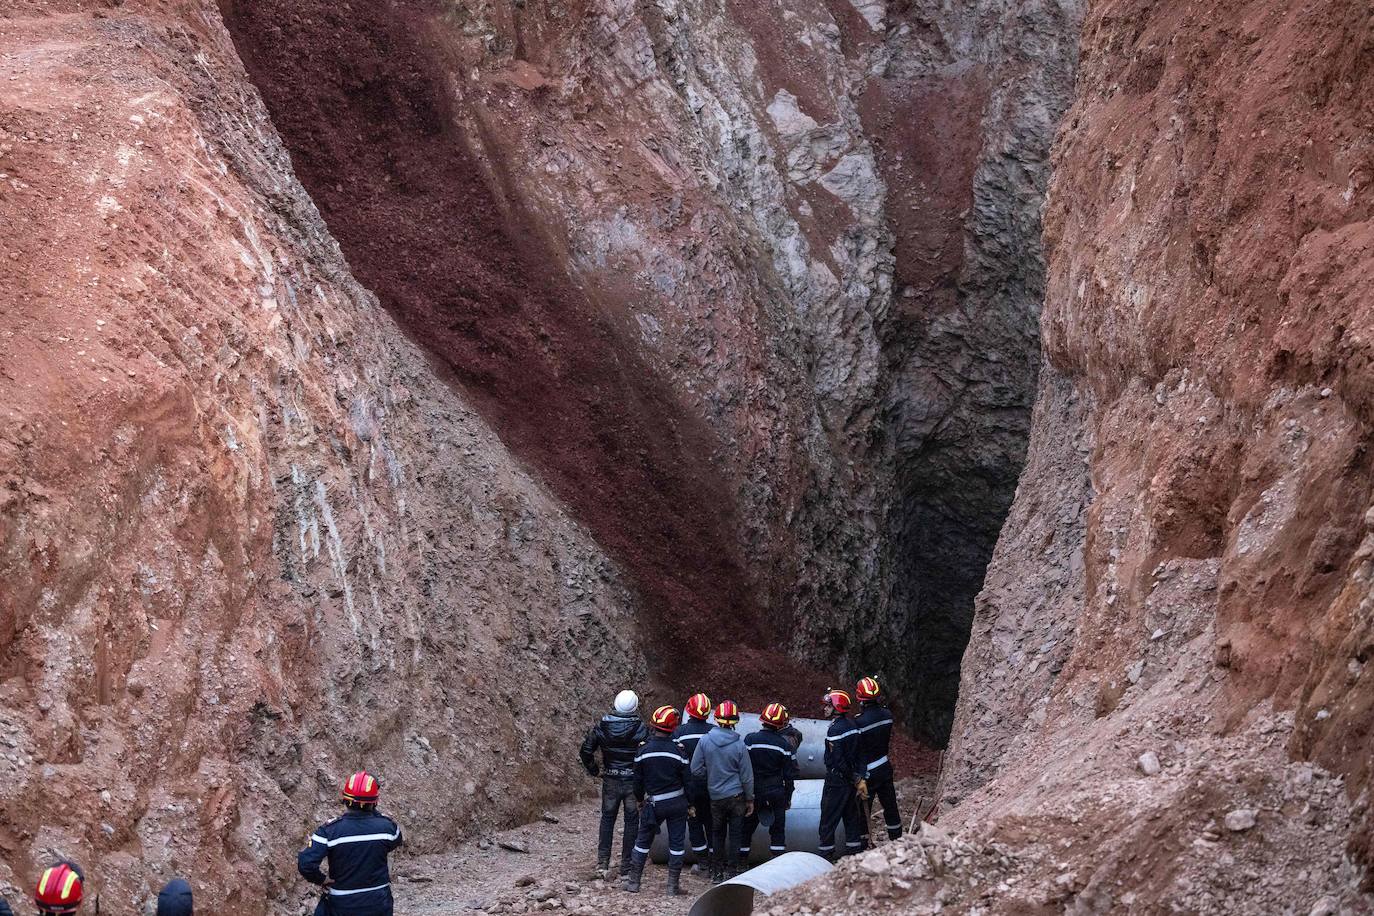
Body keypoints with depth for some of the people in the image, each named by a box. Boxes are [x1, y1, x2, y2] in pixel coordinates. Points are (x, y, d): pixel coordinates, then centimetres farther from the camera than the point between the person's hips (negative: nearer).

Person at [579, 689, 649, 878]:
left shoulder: (602, 727, -5)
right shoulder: (640, 729, -14)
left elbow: (586, 750, -4)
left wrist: (594, 770, 7)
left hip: (610, 781, 2)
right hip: (633, 782, -2)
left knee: (607, 819, 13)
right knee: (631, 822, 9)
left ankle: (602, 863, 8)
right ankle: (626, 865, 12)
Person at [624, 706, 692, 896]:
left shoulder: (643, 750, -6)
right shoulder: (679, 750, -10)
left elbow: (638, 780, 3)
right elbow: (688, 780, -4)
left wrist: (640, 799, 19)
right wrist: (691, 803, 10)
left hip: (654, 803, 1)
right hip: (677, 803, -1)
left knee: (643, 840, 14)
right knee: (676, 843, 7)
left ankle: (634, 881, 16)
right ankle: (673, 886, 8)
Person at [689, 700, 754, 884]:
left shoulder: (705, 741, -9)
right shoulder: (739, 745, -12)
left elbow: (696, 769, -4)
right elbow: (747, 776, -6)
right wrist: (750, 799, 6)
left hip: (716, 796, 2)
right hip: (736, 796, -2)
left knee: (717, 834, 15)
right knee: (735, 835, 7)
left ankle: (717, 873, 18)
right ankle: (732, 873, 10)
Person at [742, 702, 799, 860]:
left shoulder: (749, 740, -8)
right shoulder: (785, 745, -7)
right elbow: (790, 774, -1)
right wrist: (788, 797, 10)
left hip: (753, 793, 0)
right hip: (776, 793, 0)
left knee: (747, 828, 11)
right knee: (777, 829, 8)